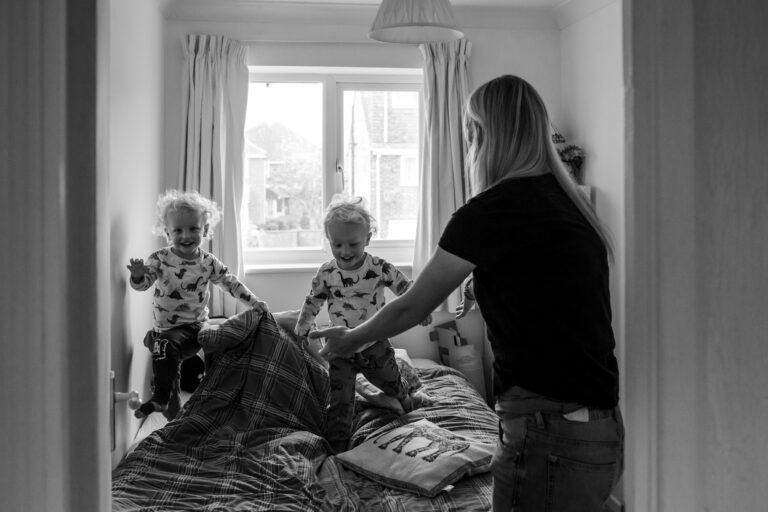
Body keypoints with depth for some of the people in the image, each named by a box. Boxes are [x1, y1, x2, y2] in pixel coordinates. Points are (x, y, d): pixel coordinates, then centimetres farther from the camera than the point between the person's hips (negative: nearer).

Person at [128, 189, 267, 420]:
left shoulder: (209, 263, -2)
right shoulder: (160, 259, -6)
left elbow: (231, 283, 8)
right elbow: (142, 284, -10)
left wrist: (254, 301, 4)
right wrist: (138, 274, -34)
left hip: (197, 325, -1)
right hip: (167, 327, 1)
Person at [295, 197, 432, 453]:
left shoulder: (380, 268, -15)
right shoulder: (326, 273, -10)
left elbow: (406, 288, -6)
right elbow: (312, 303, 3)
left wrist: (422, 308, -17)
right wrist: (301, 331, 7)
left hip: (375, 344, 1)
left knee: (392, 382, 24)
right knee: (340, 401, -1)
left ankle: (408, 401, 55)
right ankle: (336, 446, 10)